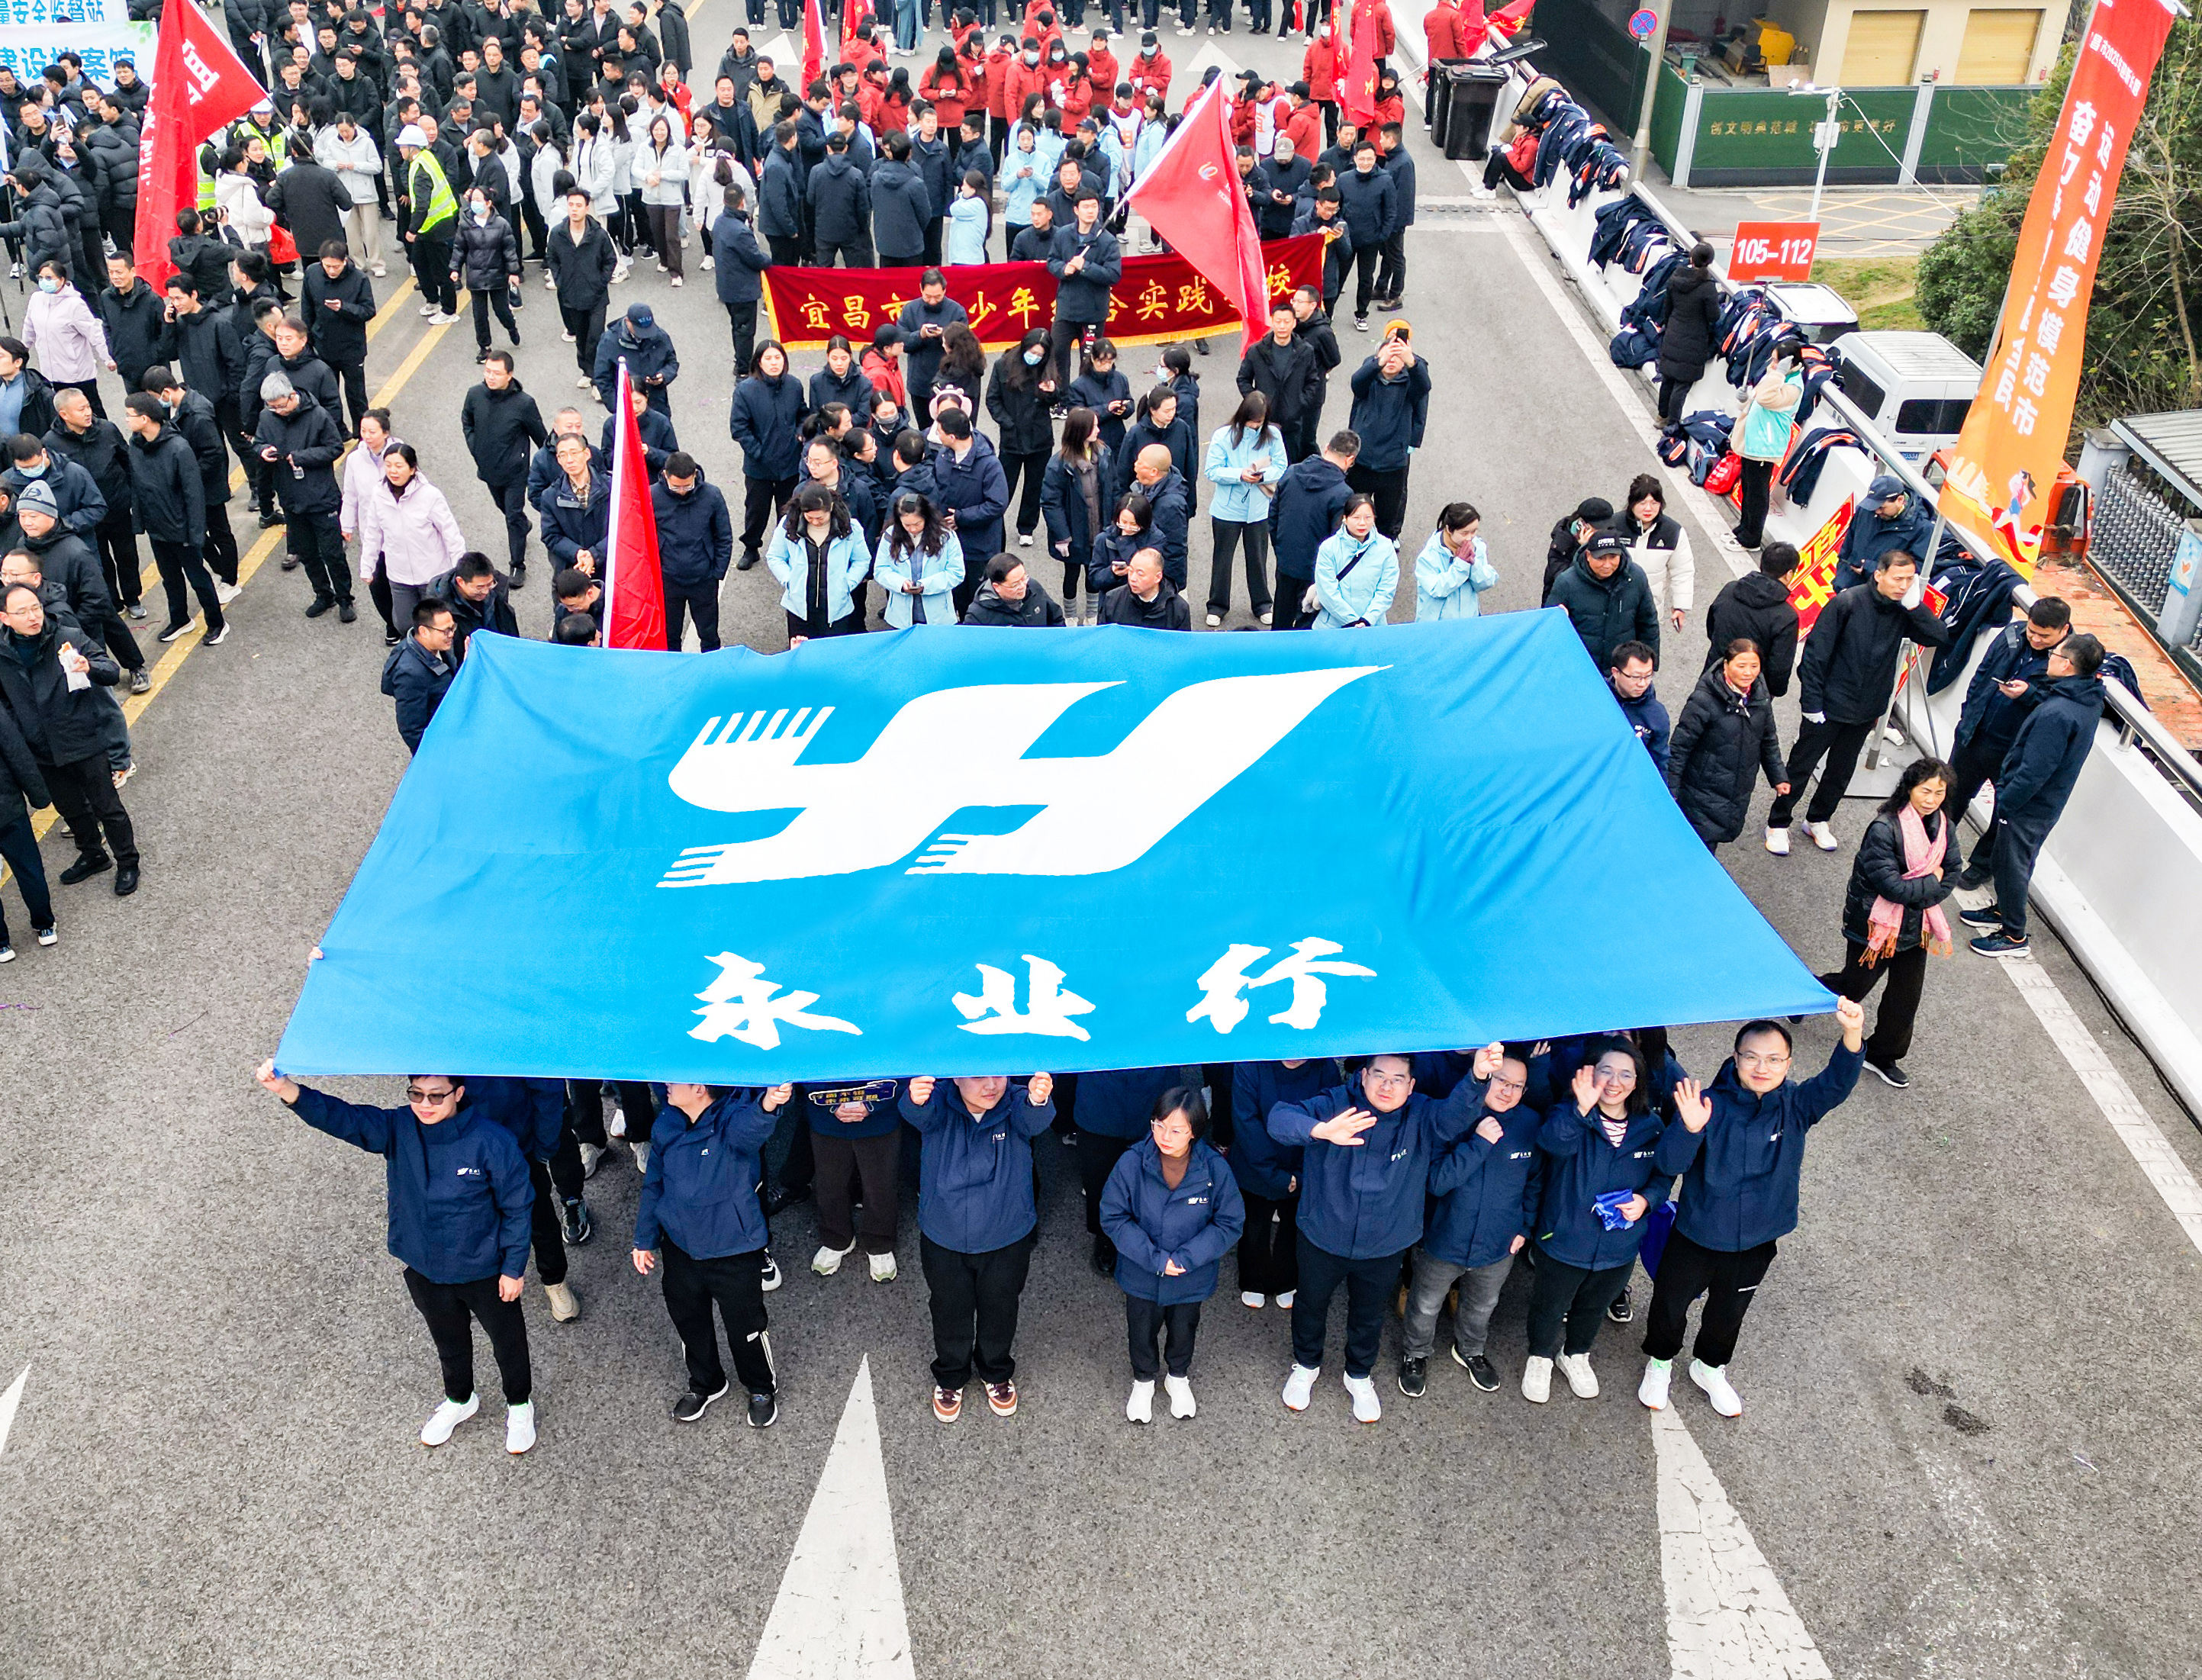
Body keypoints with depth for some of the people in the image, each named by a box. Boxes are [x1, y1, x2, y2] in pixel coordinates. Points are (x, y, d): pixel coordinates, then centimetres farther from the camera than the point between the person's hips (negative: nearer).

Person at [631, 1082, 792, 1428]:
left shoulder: (731, 1120, -26)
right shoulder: (665, 1128, -7)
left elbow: (749, 1125, -53)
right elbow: (654, 1184, 7)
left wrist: (768, 1104, -77)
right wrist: (644, 1240, 12)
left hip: (734, 1252, -5)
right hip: (680, 1249, 5)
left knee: (745, 1326, 12)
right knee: (688, 1321, 23)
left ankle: (762, 1389, 41)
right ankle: (704, 1384, 52)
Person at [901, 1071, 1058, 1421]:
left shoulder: (1015, 1107, -19)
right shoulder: (939, 1106, -20)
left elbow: (1034, 1121, -42)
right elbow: (919, 1114, -42)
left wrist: (1038, 1100, -68)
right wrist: (915, 1099, -69)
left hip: (1006, 1239, 1)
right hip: (944, 1240, 0)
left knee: (1000, 1310, 22)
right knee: (950, 1312, 20)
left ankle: (997, 1373, 50)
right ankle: (950, 1377, 48)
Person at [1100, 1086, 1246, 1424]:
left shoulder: (1215, 1168, -24)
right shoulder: (1132, 1162, -26)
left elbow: (1230, 1224, -14)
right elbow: (1112, 1216, -18)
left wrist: (1186, 1258, -23)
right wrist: (1154, 1258, -23)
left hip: (1192, 1278, 1)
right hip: (1140, 1274, 0)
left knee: (1184, 1331, 26)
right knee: (1142, 1331, 23)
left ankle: (1178, 1377, 57)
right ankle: (1143, 1381, 53)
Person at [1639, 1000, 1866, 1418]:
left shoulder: (1796, 1106, -16)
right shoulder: (1711, 1104, -24)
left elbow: (1837, 1083, -35)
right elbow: (1668, 1165, -31)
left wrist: (1852, 1035, -55)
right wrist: (1689, 1128, -53)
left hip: (1756, 1242, 2)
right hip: (1695, 1238, -2)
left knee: (1729, 1312, 27)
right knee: (1670, 1305, 21)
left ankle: (1709, 1367, 57)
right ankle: (1659, 1363, 52)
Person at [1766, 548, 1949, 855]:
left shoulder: (1905, 611, -5)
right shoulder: (1848, 602, -18)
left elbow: (1939, 637, -13)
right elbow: (1816, 652, -16)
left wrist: (1915, 607, -23)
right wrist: (1812, 701, -16)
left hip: (1867, 711, 5)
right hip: (1830, 704, -5)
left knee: (1841, 772, 19)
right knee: (1802, 766, 7)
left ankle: (1818, 820, 38)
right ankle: (1778, 824, 22)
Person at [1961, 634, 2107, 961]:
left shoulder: (2056, 713, -33)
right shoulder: (2091, 700, -3)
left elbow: (2034, 771, -29)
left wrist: (2004, 803, -17)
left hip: (2028, 807, -9)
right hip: (2048, 803, 9)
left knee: (2011, 865, 7)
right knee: (2005, 860, 26)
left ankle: (2014, 936, 21)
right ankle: (2003, 911, 45)